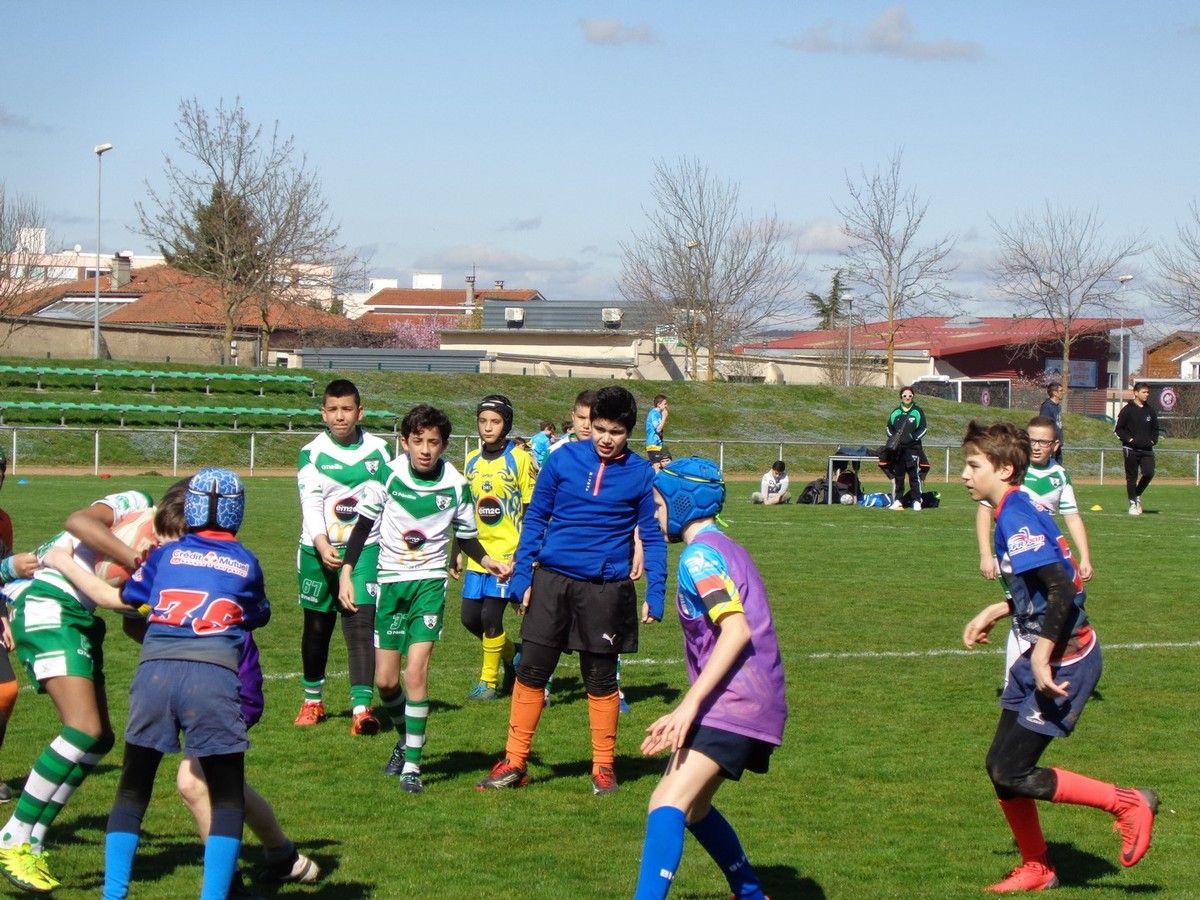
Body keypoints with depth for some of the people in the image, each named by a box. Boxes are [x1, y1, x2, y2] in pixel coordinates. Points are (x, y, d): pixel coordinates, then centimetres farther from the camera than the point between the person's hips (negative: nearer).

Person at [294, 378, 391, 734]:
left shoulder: (378, 450, 3)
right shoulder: (312, 454, -3)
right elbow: (310, 506, -12)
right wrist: (323, 547, -27)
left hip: (365, 549, 0)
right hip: (319, 551, 0)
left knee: (361, 624, -14)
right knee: (317, 627, 11)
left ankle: (362, 707, -19)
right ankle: (313, 700, 31)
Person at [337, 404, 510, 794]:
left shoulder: (456, 485, -6)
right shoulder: (389, 474, -8)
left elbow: (466, 535, 7)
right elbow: (363, 524, 0)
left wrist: (487, 561, -11)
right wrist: (346, 573, -5)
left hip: (430, 582, -1)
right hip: (390, 581, 1)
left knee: (416, 670, -16)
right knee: (385, 680, 3)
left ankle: (412, 764, -11)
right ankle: (406, 737, 34)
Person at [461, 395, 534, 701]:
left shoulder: (519, 459, -7)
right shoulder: (472, 461, 10)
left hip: (507, 552, -6)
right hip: (479, 554, 6)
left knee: (490, 616, -9)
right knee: (470, 616, 6)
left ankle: (489, 681, 6)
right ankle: (511, 653, 30)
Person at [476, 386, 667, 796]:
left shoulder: (640, 474, -1)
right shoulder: (563, 459, 0)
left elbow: (652, 537, 5)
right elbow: (536, 517, 6)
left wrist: (655, 593, -2)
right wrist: (521, 573, 0)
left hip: (605, 589, -1)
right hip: (551, 581, 1)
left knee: (601, 680, 9)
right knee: (531, 672, 3)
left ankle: (603, 766, 21)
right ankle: (515, 762, 12)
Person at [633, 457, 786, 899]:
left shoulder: (700, 554, -9)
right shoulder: (725, 549, 21)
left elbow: (737, 630, -22)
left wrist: (690, 704, -25)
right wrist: (688, 713, 24)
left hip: (735, 703, -11)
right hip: (750, 704, 11)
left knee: (667, 805, -21)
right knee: (692, 807, 24)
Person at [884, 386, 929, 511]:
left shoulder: (918, 412, 3)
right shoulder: (896, 412, 13)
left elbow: (924, 428, 2)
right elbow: (889, 427, 18)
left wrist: (913, 437, -11)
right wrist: (893, 438, -1)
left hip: (913, 448, -4)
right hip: (897, 449, 4)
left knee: (914, 475, -8)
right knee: (898, 475, 6)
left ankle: (916, 501, -5)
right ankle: (898, 500, 14)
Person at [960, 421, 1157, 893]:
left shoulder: (1016, 518, -20)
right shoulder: (1018, 512, 11)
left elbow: (1062, 591, -28)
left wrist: (1042, 657, -25)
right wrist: (994, 612, 22)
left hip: (1063, 662, -10)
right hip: (1045, 657, 10)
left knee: (1013, 775, -7)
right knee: (1000, 766, 11)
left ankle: (1127, 803, 3)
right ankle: (1036, 868, 24)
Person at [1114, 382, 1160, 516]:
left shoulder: (1151, 411, 11)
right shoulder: (1127, 409, -3)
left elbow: (1155, 428, 21)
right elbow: (1118, 429, -2)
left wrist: (1153, 440, 4)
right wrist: (1130, 439, -12)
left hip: (1147, 449, 4)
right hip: (1131, 449, -4)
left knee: (1149, 473, -11)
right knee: (1131, 477, 0)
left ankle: (1137, 494, 14)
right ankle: (1133, 503, 10)